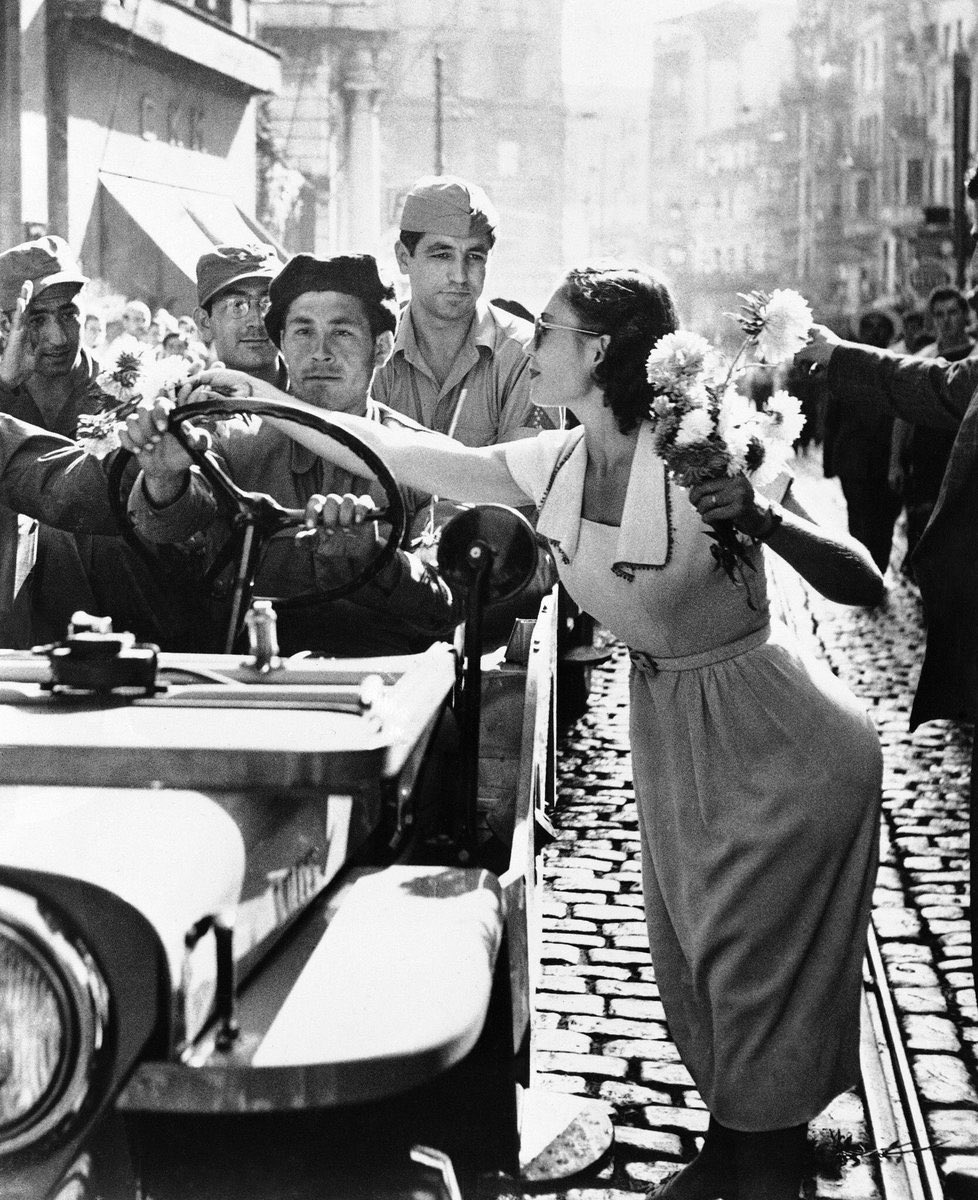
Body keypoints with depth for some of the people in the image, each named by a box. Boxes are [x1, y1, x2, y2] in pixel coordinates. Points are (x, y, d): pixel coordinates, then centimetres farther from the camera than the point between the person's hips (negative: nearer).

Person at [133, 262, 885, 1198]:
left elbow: (864, 587, -27)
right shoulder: (557, 464, -7)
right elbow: (407, 457, -1)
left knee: (754, 957, 3)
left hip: (776, 737, -6)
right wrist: (256, 400, 1)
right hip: (665, 716, 7)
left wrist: (760, 519, -45)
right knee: (688, 947, 15)